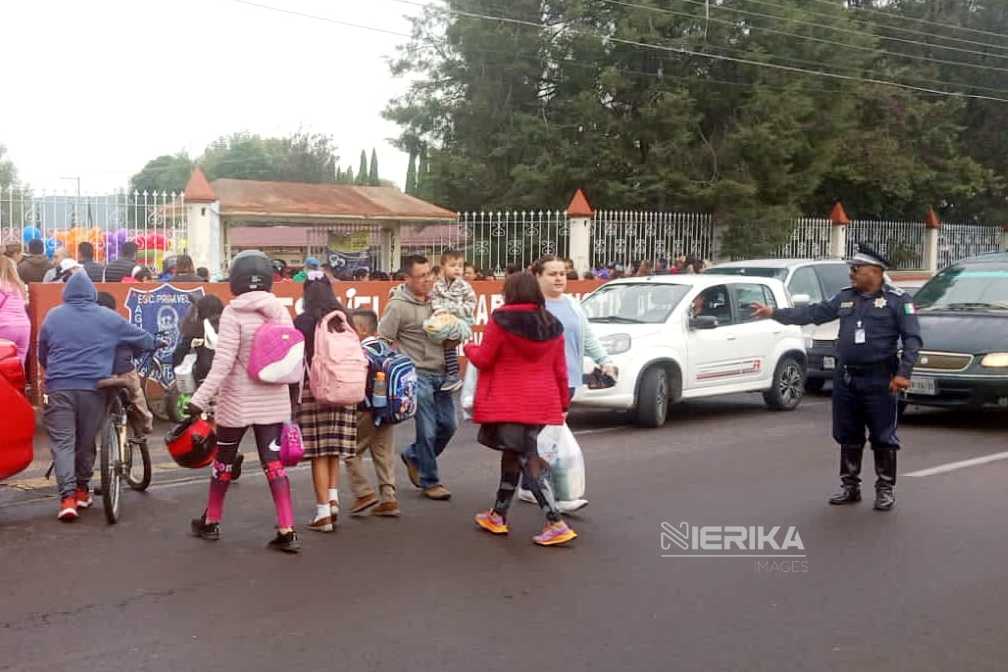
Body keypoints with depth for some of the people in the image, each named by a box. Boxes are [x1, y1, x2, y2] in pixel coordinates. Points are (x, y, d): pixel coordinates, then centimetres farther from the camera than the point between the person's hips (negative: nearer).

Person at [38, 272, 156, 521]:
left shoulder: (53, 316, 11)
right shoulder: (108, 318, 6)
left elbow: (42, 356, 21)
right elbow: (142, 338, 16)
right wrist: (155, 344, 39)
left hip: (59, 387, 0)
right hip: (93, 388, 0)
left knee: (62, 443, 0)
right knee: (86, 441, 14)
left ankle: (67, 497, -11)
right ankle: (81, 489, 27)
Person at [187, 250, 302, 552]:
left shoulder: (233, 313, -13)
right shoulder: (281, 311, 1)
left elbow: (223, 363, -19)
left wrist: (200, 399, -17)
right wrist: (296, 395, 16)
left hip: (237, 401, -4)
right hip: (274, 401, 4)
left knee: (224, 460, 14)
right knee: (274, 463, 3)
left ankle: (211, 522, 29)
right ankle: (287, 531, -4)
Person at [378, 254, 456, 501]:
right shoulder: (398, 306, -12)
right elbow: (382, 342, -10)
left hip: (441, 373, 7)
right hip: (418, 376, -7)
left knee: (448, 425, 11)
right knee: (428, 431, 0)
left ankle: (414, 456, 34)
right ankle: (430, 481, 16)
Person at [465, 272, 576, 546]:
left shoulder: (501, 321, -10)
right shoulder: (552, 325, 7)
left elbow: (483, 359, -5)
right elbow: (560, 369, 10)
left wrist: (469, 348, 15)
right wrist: (563, 401, 20)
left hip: (509, 404, -6)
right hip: (541, 404, 6)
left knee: (528, 461, -6)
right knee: (513, 453, 18)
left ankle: (556, 523, -13)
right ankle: (498, 515, 28)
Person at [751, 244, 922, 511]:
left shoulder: (897, 299, -4)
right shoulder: (845, 297, 11)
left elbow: (912, 339, -8)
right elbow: (813, 313, 14)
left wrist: (903, 373, -17)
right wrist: (774, 313, 10)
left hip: (879, 380, -5)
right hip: (846, 379, 5)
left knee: (883, 438, 1)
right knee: (848, 436, 11)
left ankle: (886, 489, 13)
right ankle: (850, 486, 23)